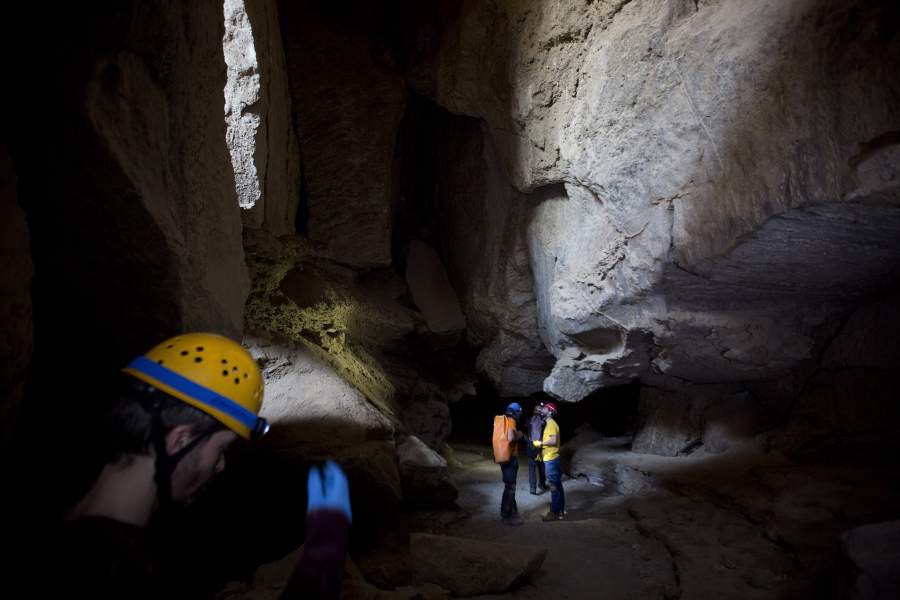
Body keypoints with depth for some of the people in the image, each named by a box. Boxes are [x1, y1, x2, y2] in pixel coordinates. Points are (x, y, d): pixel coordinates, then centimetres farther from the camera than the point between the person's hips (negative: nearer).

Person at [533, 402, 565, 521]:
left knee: (554, 486, -5)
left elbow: (553, 441, -24)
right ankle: (560, 511, 19)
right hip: (551, 458, 10)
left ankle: (555, 513, -1)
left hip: (551, 459, -10)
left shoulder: (551, 424, -15)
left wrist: (540, 443, -14)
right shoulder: (549, 423, 16)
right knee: (557, 485, 13)